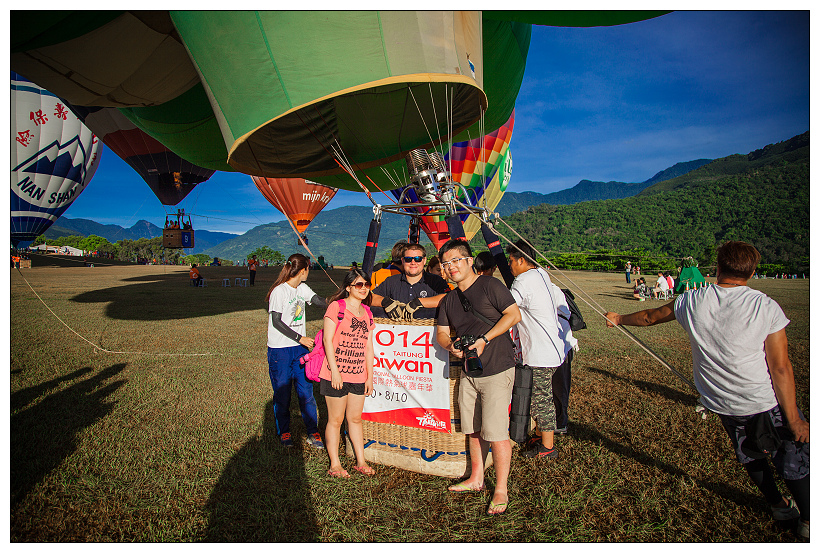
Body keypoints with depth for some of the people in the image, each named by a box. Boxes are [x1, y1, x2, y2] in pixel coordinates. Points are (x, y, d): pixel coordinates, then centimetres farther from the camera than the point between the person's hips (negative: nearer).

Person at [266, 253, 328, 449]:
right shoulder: (279, 291, -14)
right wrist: (300, 338, -18)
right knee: (282, 393, 7)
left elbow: (319, 301, 13)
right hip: (280, 350, -6)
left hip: (300, 347, 6)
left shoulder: (302, 288, 8)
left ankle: (313, 433, 16)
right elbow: (276, 322, -15)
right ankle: (284, 433, 25)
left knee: (306, 392, 6)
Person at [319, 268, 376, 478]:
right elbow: (327, 339, -10)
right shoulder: (337, 307, -7)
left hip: (358, 376, 5)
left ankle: (361, 462, 25)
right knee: (335, 420, 5)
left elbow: (368, 346, 14)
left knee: (355, 418, 14)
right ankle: (335, 465, 18)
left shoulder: (366, 313, 12)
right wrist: (334, 370, -14)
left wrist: (370, 376, 12)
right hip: (336, 375, -5)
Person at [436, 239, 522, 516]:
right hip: (469, 372, 7)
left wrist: (484, 340, -19)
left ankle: (501, 490, 13)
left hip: (497, 370, -7)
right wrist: (451, 346, -7)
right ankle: (476, 479, 33)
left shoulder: (489, 285, -9)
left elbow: (514, 315, -14)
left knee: (496, 433, -2)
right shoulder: (449, 300, 11)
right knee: (473, 430, 16)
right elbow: (441, 332, 16)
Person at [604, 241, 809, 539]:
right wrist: (794, 419, -6)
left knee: (749, 453, 26)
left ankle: (778, 504, 45)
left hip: (722, 403, 4)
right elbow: (780, 368, -14)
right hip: (767, 402, -3)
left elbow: (650, 316, 9)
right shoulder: (765, 306, -15)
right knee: (794, 458, 18)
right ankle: (807, 519, 31)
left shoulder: (692, 301, -7)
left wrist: (619, 318, 27)